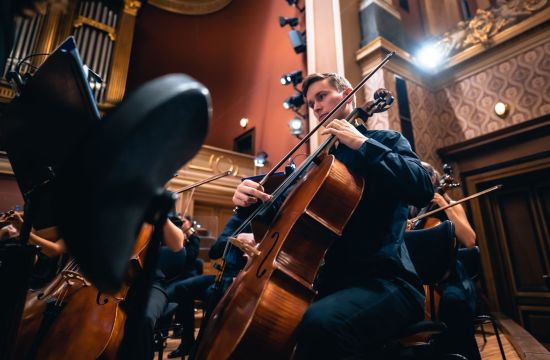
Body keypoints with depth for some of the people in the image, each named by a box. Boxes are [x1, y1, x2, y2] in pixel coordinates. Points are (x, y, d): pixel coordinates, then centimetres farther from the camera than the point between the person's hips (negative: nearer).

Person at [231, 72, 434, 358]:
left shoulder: (384, 140, 5)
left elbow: (422, 190, -13)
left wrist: (362, 143, -15)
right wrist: (252, 194, -5)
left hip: (384, 280, -5)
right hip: (333, 281, 6)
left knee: (320, 323, -35)